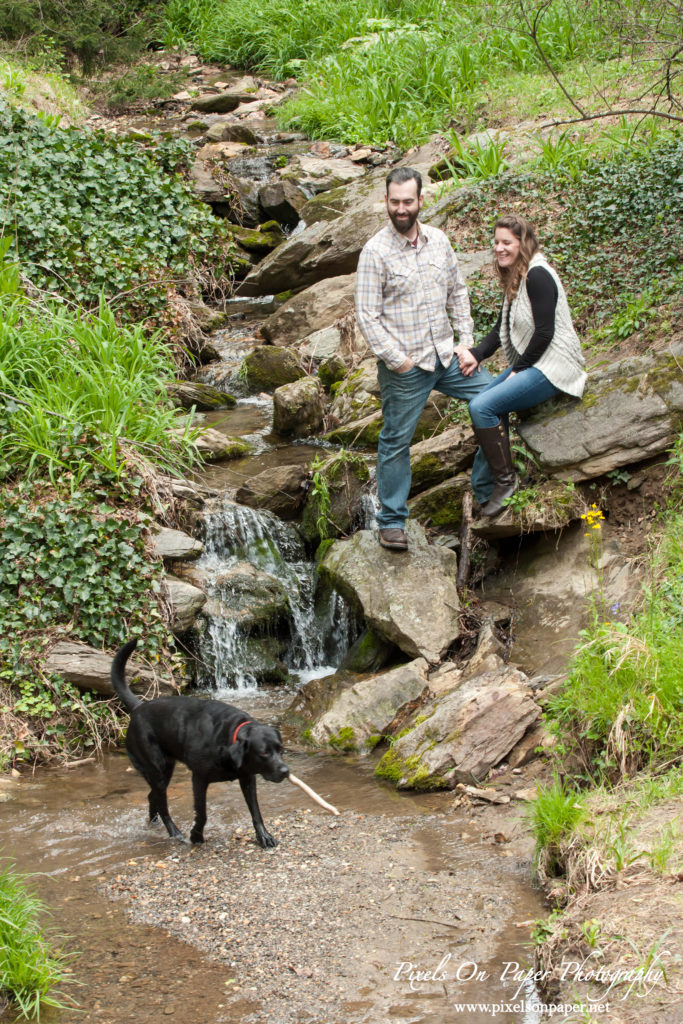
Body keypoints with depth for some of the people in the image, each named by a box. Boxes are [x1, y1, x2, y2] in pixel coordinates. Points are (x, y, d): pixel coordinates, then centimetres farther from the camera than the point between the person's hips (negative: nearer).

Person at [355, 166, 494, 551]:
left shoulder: (439, 240, 4)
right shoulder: (376, 252, -13)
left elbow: (458, 292, 14)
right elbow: (367, 315, -13)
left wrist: (467, 340, 6)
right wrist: (396, 359, -16)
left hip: (447, 355, 5)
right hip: (404, 365, -5)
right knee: (397, 442, 5)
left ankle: (486, 484, 18)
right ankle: (392, 520, 19)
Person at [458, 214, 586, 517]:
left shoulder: (538, 275, -16)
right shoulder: (514, 278, 14)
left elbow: (544, 333, -20)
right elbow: (501, 329, 13)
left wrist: (518, 370, -12)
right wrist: (475, 354, -3)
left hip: (552, 367, -10)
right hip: (528, 365, 10)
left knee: (482, 407, -20)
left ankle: (505, 480, -10)